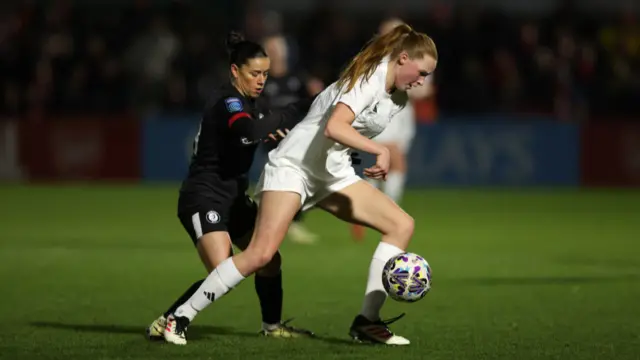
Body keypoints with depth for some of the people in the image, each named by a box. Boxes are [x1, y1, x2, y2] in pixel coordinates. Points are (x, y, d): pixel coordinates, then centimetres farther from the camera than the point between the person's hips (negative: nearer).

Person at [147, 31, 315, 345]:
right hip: (204, 198, -10)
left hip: (233, 196, 10)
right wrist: (299, 111, -39)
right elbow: (249, 129, -40)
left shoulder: (249, 102, 10)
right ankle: (167, 323, -8)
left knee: (269, 259, 10)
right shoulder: (226, 101, -20)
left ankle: (272, 325, 29)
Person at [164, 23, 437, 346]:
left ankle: (367, 321, -3)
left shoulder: (397, 97, 8)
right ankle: (181, 316, -13)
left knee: (402, 225, -2)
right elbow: (334, 128, -34)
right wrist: (380, 151, -34)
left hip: (334, 174, 9)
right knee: (260, 254, -22)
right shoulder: (370, 78, -20)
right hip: (294, 164, -9)